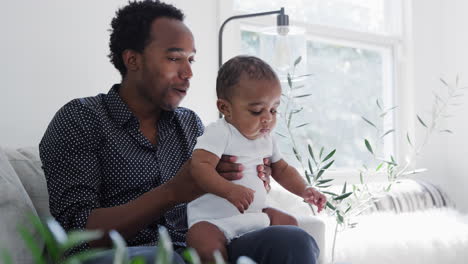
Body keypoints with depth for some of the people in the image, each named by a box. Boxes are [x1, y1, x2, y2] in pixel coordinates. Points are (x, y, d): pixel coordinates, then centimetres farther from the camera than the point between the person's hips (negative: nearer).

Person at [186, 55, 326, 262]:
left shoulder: (266, 139, 13)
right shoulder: (218, 133, -12)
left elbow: (282, 170, 25)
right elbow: (200, 166, -25)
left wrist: (304, 190, 7)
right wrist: (229, 190, -38)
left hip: (255, 214, 8)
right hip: (212, 219, -7)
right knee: (206, 246, -34)